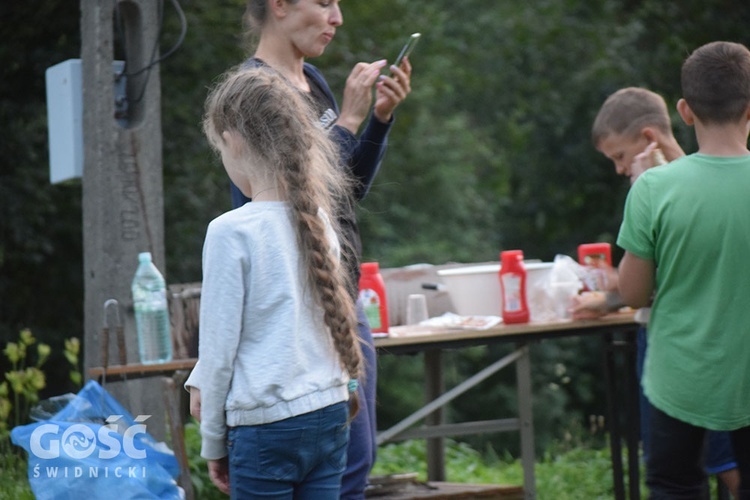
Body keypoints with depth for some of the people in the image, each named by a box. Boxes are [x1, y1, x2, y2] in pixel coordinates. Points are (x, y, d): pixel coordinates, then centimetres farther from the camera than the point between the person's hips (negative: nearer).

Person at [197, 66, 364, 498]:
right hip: (331, 413, 6)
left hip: (268, 427, -6)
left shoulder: (231, 231, -12)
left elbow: (219, 347, -9)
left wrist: (213, 441, 2)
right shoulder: (319, 220, 6)